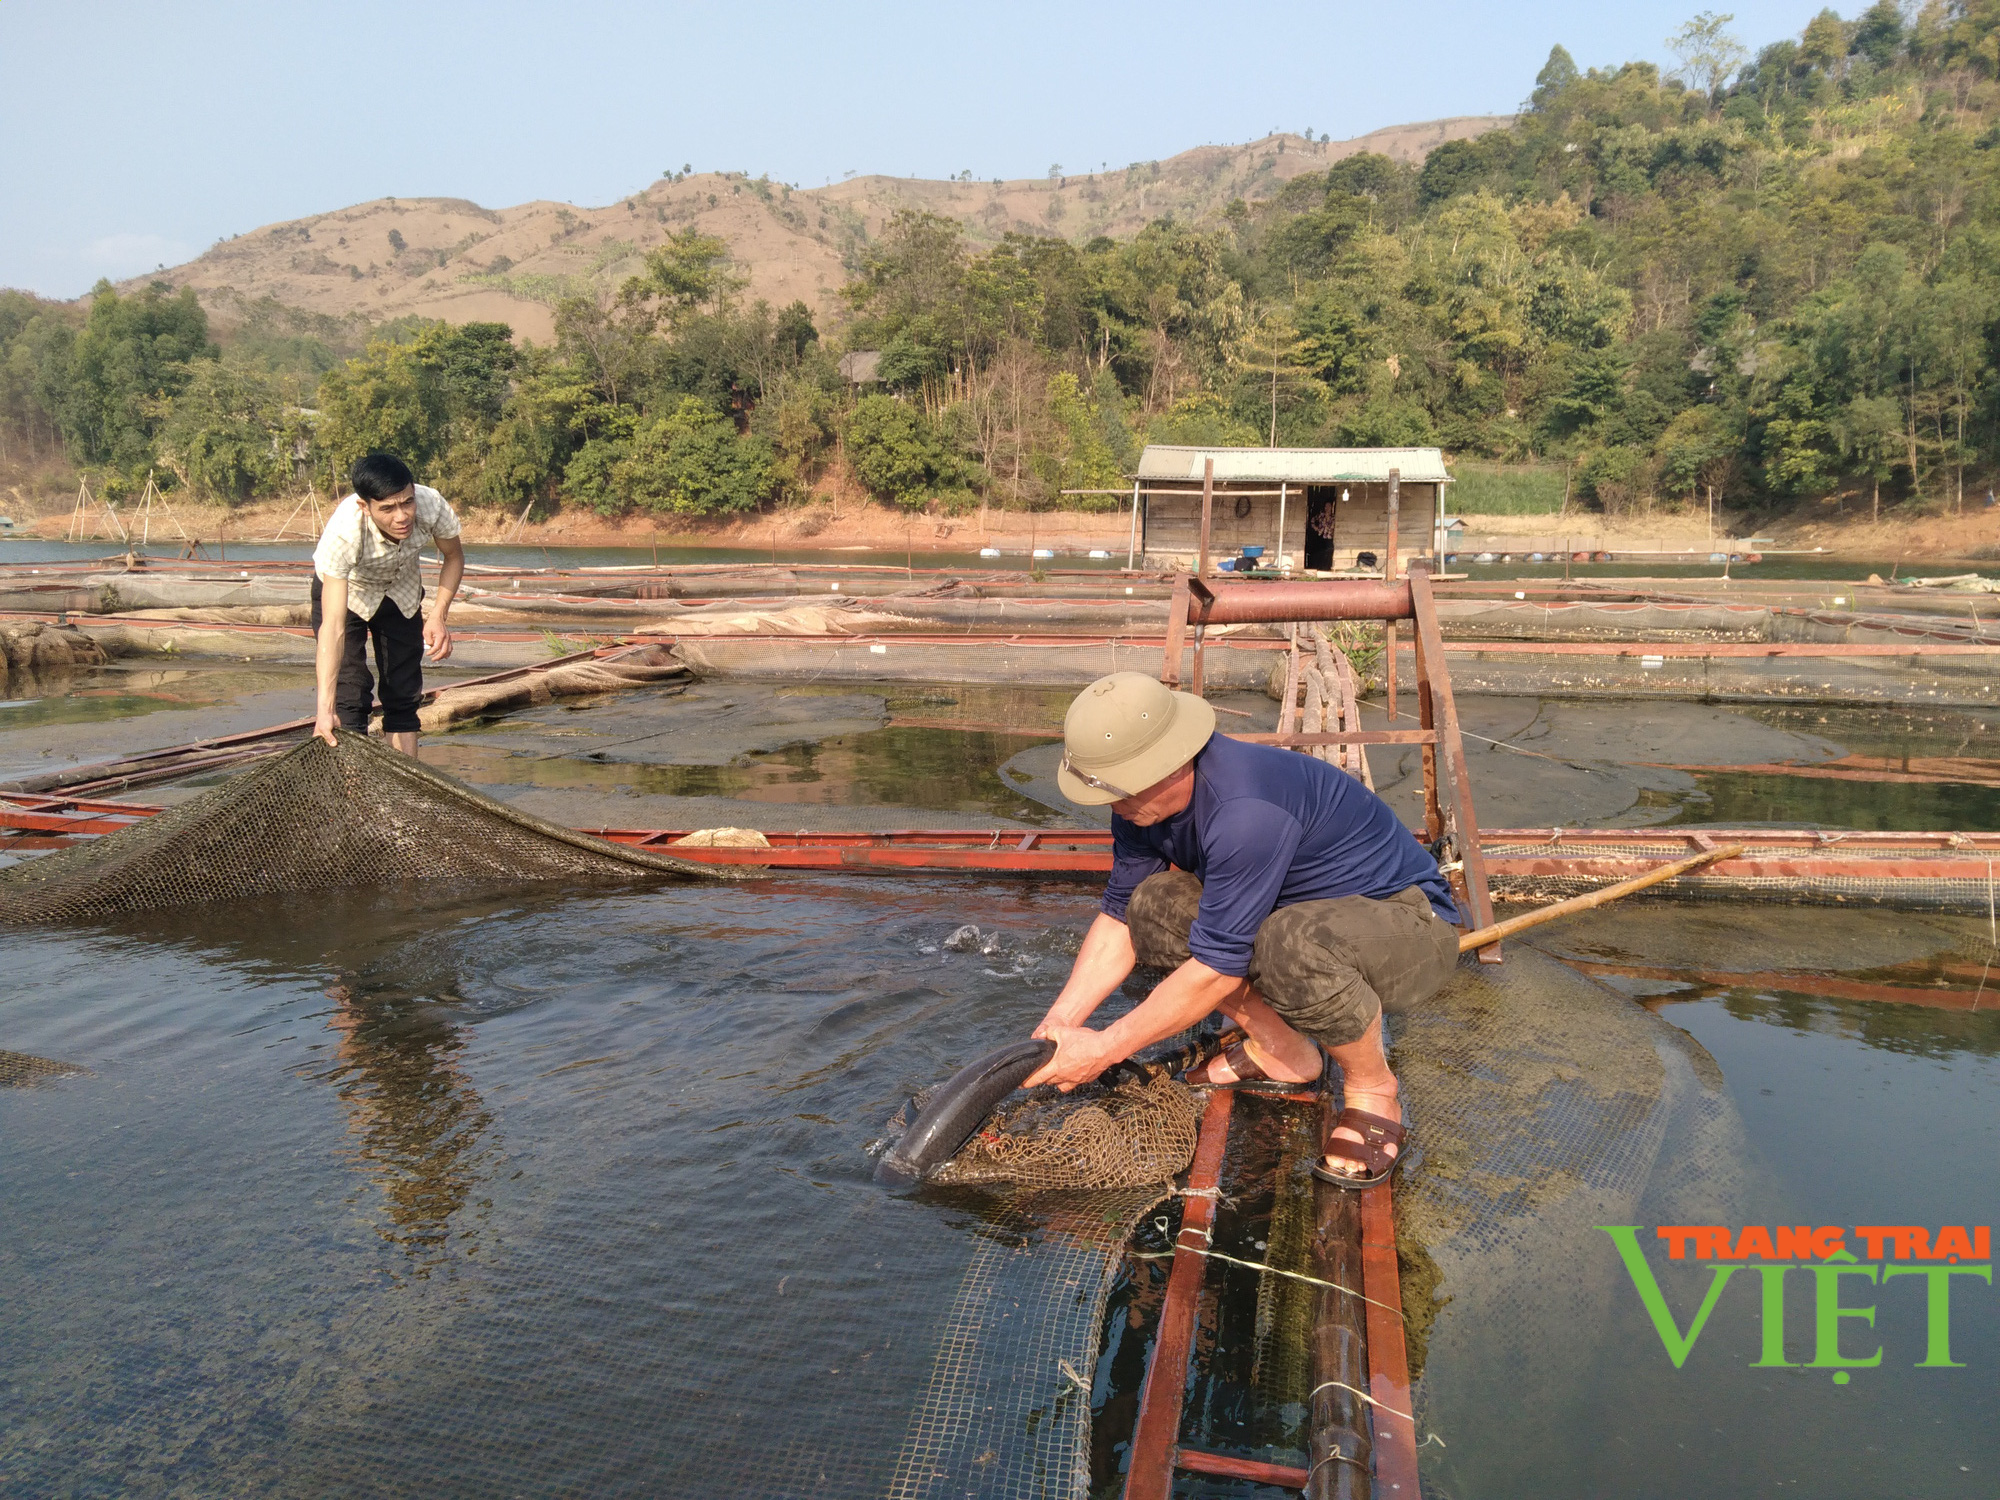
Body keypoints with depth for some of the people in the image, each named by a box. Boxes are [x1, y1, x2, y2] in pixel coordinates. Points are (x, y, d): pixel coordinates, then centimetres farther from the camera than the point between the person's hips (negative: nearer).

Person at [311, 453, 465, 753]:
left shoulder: (431, 506, -34)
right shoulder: (342, 533, -42)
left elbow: (454, 556, -9)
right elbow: (333, 625, -45)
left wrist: (439, 616, -22)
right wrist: (324, 708, -50)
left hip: (403, 590, 3)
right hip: (343, 590, -3)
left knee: (404, 693, 3)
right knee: (349, 695, -14)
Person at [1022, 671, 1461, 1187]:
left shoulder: (1245, 811, -34)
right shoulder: (1144, 800, -7)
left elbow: (1218, 969, -30)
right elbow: (1120, 914, 1)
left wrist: (1105, 1048, -23)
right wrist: (1059, 1021, -11)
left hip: (1411, 920, -8)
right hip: (1305, 908, 8)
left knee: (1295, 944, -40)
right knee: (1153, 904, -10)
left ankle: (1374, 1089, -9)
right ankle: (1285, 1055, 7)